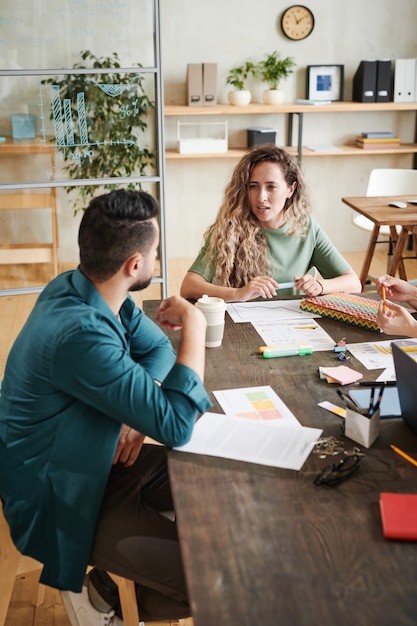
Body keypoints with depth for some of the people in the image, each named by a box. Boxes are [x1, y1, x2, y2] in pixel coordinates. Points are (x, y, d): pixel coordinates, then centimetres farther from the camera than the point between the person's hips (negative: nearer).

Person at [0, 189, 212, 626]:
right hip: (61, 505, -8)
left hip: (95, 459, 9)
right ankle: (93, 590, 10)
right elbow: (176, 426, -33)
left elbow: (159, 349, 6)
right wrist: (194, 324, -25)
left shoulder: (84, 288, -7)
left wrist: (140, 410, -14)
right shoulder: (81, 334, -36)